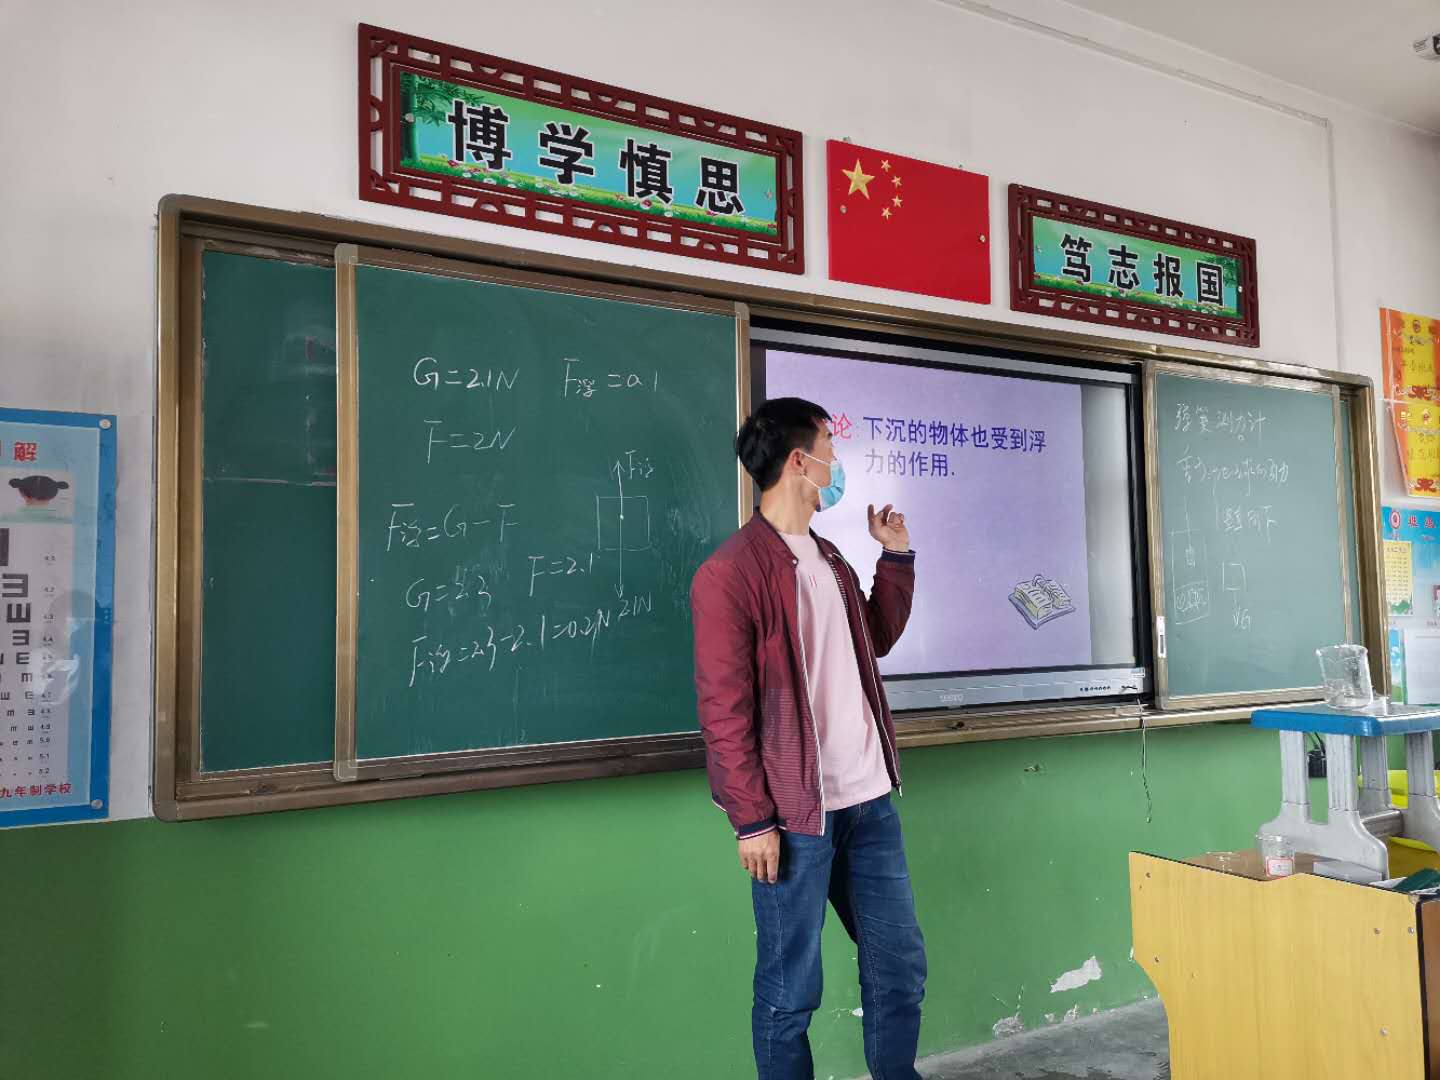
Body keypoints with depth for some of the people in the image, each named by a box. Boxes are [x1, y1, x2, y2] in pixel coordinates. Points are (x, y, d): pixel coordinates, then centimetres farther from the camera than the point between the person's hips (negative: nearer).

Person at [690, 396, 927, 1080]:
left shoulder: (828, 559, 13)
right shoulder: (729, 574, -12)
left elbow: (878, 639, 26)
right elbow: (723, 710, -14)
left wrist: (895, 556, 16)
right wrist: (752, 821, -15)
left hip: (868, 802, 8)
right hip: (793, 817, -7)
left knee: (900, 965, 16)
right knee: (790, 992, 6)